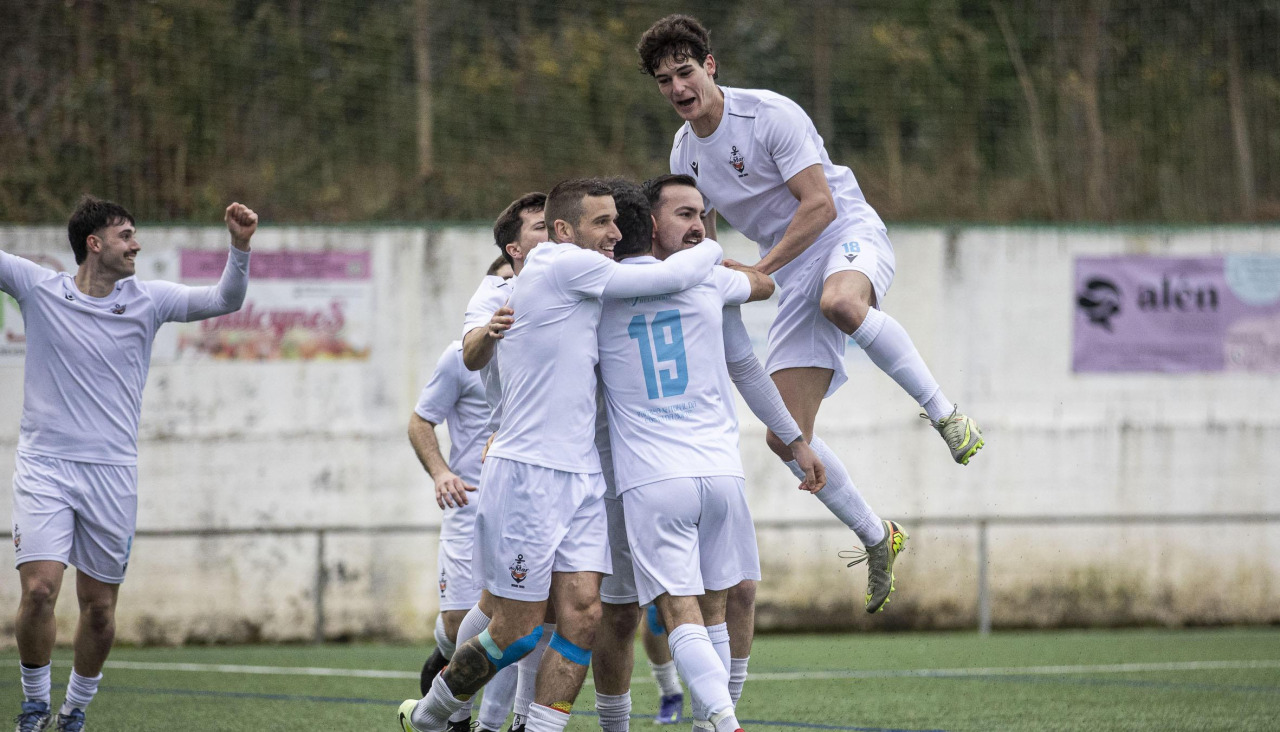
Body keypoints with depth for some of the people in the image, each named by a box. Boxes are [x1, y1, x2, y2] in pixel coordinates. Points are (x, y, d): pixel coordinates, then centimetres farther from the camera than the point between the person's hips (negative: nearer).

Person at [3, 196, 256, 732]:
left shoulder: (147, 299, 6)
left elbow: (224, 300, 5)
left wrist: (240, 246, -12)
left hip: (112, 473, 2)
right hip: (45, 464, -2)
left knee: (99, 607, 4)